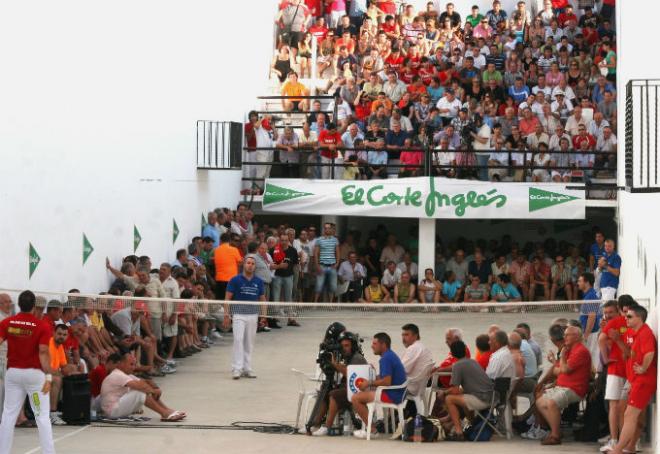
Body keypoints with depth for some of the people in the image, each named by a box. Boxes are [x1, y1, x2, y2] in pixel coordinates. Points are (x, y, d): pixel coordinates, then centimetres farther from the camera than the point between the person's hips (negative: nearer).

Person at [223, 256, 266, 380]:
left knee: (249, 342, 7)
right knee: (238, 339, -14)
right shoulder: (235, 280, -2)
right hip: (238, 314, -4)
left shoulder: (259, 282, 8)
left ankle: (247, 369, 15)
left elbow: (262, 299, 15)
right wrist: (226, 315, -9)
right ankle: (236, 369, -13)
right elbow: (228, 298, -2)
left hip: (253, 315, 4)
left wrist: (264, 315, 5)